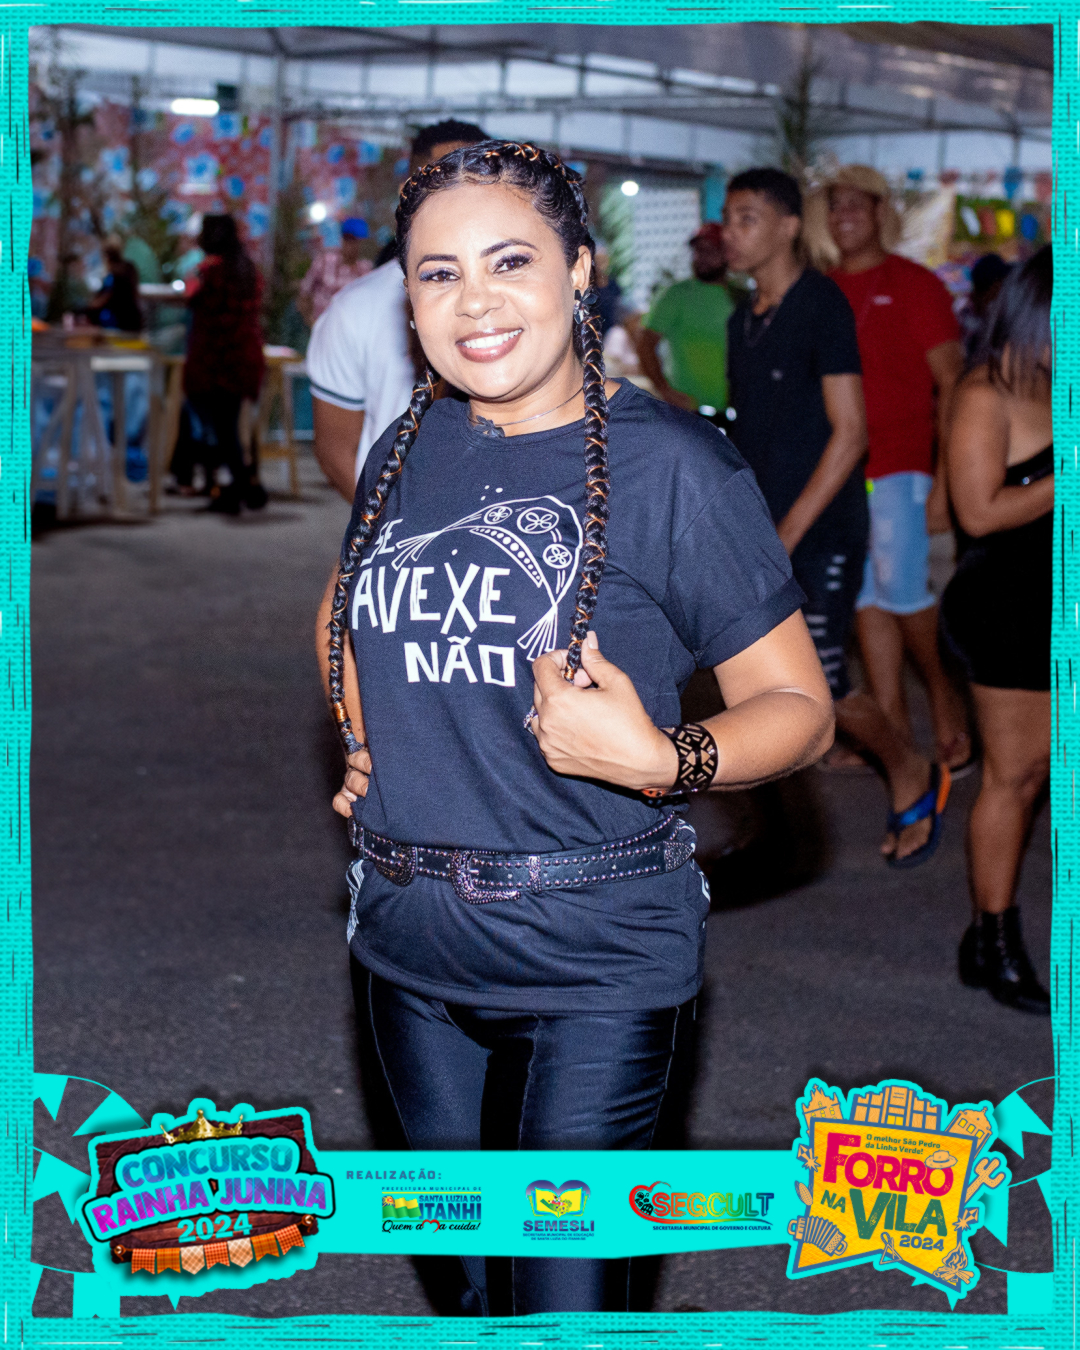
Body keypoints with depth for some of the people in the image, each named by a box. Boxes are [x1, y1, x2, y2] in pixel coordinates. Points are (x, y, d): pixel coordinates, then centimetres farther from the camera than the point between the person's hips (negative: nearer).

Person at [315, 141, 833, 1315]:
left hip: (598, 951, -5)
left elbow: (799, 710, -10)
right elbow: (344, 614, 27)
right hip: (407, 934, 6)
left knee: (564, 1288, -4)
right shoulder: (406, 453, 5)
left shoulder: (670, 465, -12)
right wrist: (359, 739, 10)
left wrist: (654, 759, -26)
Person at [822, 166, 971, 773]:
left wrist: (944, 480, -13)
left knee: (901, 590, -11)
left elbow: (952, 383, -5)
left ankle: (946, 693, 13)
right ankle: (892, 723, 10)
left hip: (899, 467, -5)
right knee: (866, 598, 5)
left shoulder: (916, 285, -2)